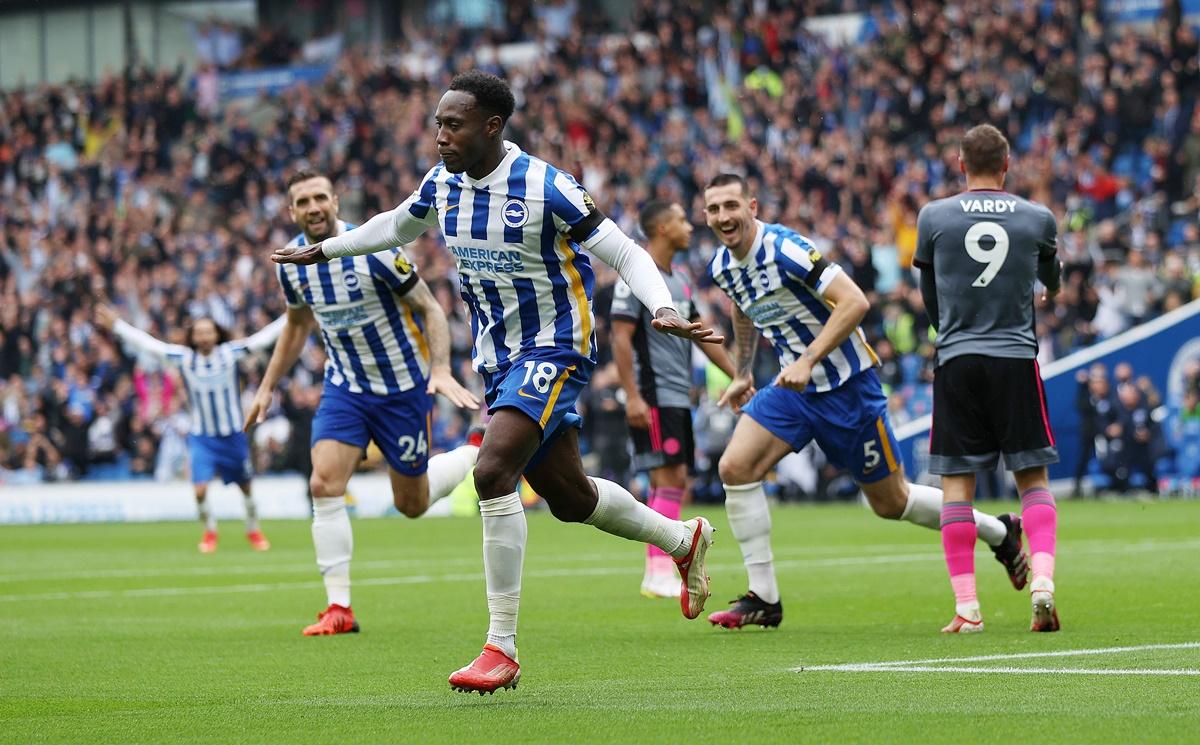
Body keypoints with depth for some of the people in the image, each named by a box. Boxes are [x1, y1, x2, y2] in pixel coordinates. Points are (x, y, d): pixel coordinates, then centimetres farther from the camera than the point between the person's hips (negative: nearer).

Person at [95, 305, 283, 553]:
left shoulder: (230, 353, -11)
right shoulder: (184, 358, -8)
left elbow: (263, 338, -10)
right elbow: (148, 345, -7)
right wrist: (116, 326, -10)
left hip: (233, 435, 0)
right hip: (201, 437, 0)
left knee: (246, 487, 11)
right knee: (200, 489, -13)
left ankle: (253, 530, 34)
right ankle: (209, 531, 12)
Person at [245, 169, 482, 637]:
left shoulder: (374, 249, -21)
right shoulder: (292, 262, -5)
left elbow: (429, 308, -14)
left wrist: (441, 370, -28)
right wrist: (267, 387, 14)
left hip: (404, 387, -4)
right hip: (345, 385, 4)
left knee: (412, 505, 7)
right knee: (325, 484, -17)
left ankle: (480, 454, 37)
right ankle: (339, 608, -12)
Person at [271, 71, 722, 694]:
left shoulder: (544, 187, -20)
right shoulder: (442, 183, 0)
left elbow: (624, 253, -17)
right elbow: (397, 226, 23)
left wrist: (663, 310, -33)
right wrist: (321, 251, 28)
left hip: (554, 349, -7)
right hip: (497, 358, 7)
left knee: (492, 472, -26)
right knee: (569, 498, 14)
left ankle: (502, 648, -21)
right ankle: (683, 539, 43)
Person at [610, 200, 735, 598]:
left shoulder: (679, 281, 16)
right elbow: (621, 337, -16)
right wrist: (632, 396, -23)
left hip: (678, 397, 9)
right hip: (653, 397, -9)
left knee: (674, 483, 9)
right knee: (669, 480, -13)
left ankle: (657, 574, 13)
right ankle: (659, 574, -14)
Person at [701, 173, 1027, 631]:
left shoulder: (784, 249, -23)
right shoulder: (721, 268, 1)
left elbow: (854, 302, -28)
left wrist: (808, 360, -32)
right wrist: (742, 374, 27)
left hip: (846, 385, -7)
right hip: (793, 387, 7)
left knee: (891, 502, 5)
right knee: (735, 467, -13)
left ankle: (999, 533, 29)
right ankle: (763, 599, -6)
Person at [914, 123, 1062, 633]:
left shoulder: (934, 217, 1)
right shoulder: (1038, 219, 3)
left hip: (956, 361, 0)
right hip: (1016, 359, 0)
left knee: (956, 482, 3)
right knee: (1033, 478, 7)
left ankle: (966, 605, -3)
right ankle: (1043, 578, -13)